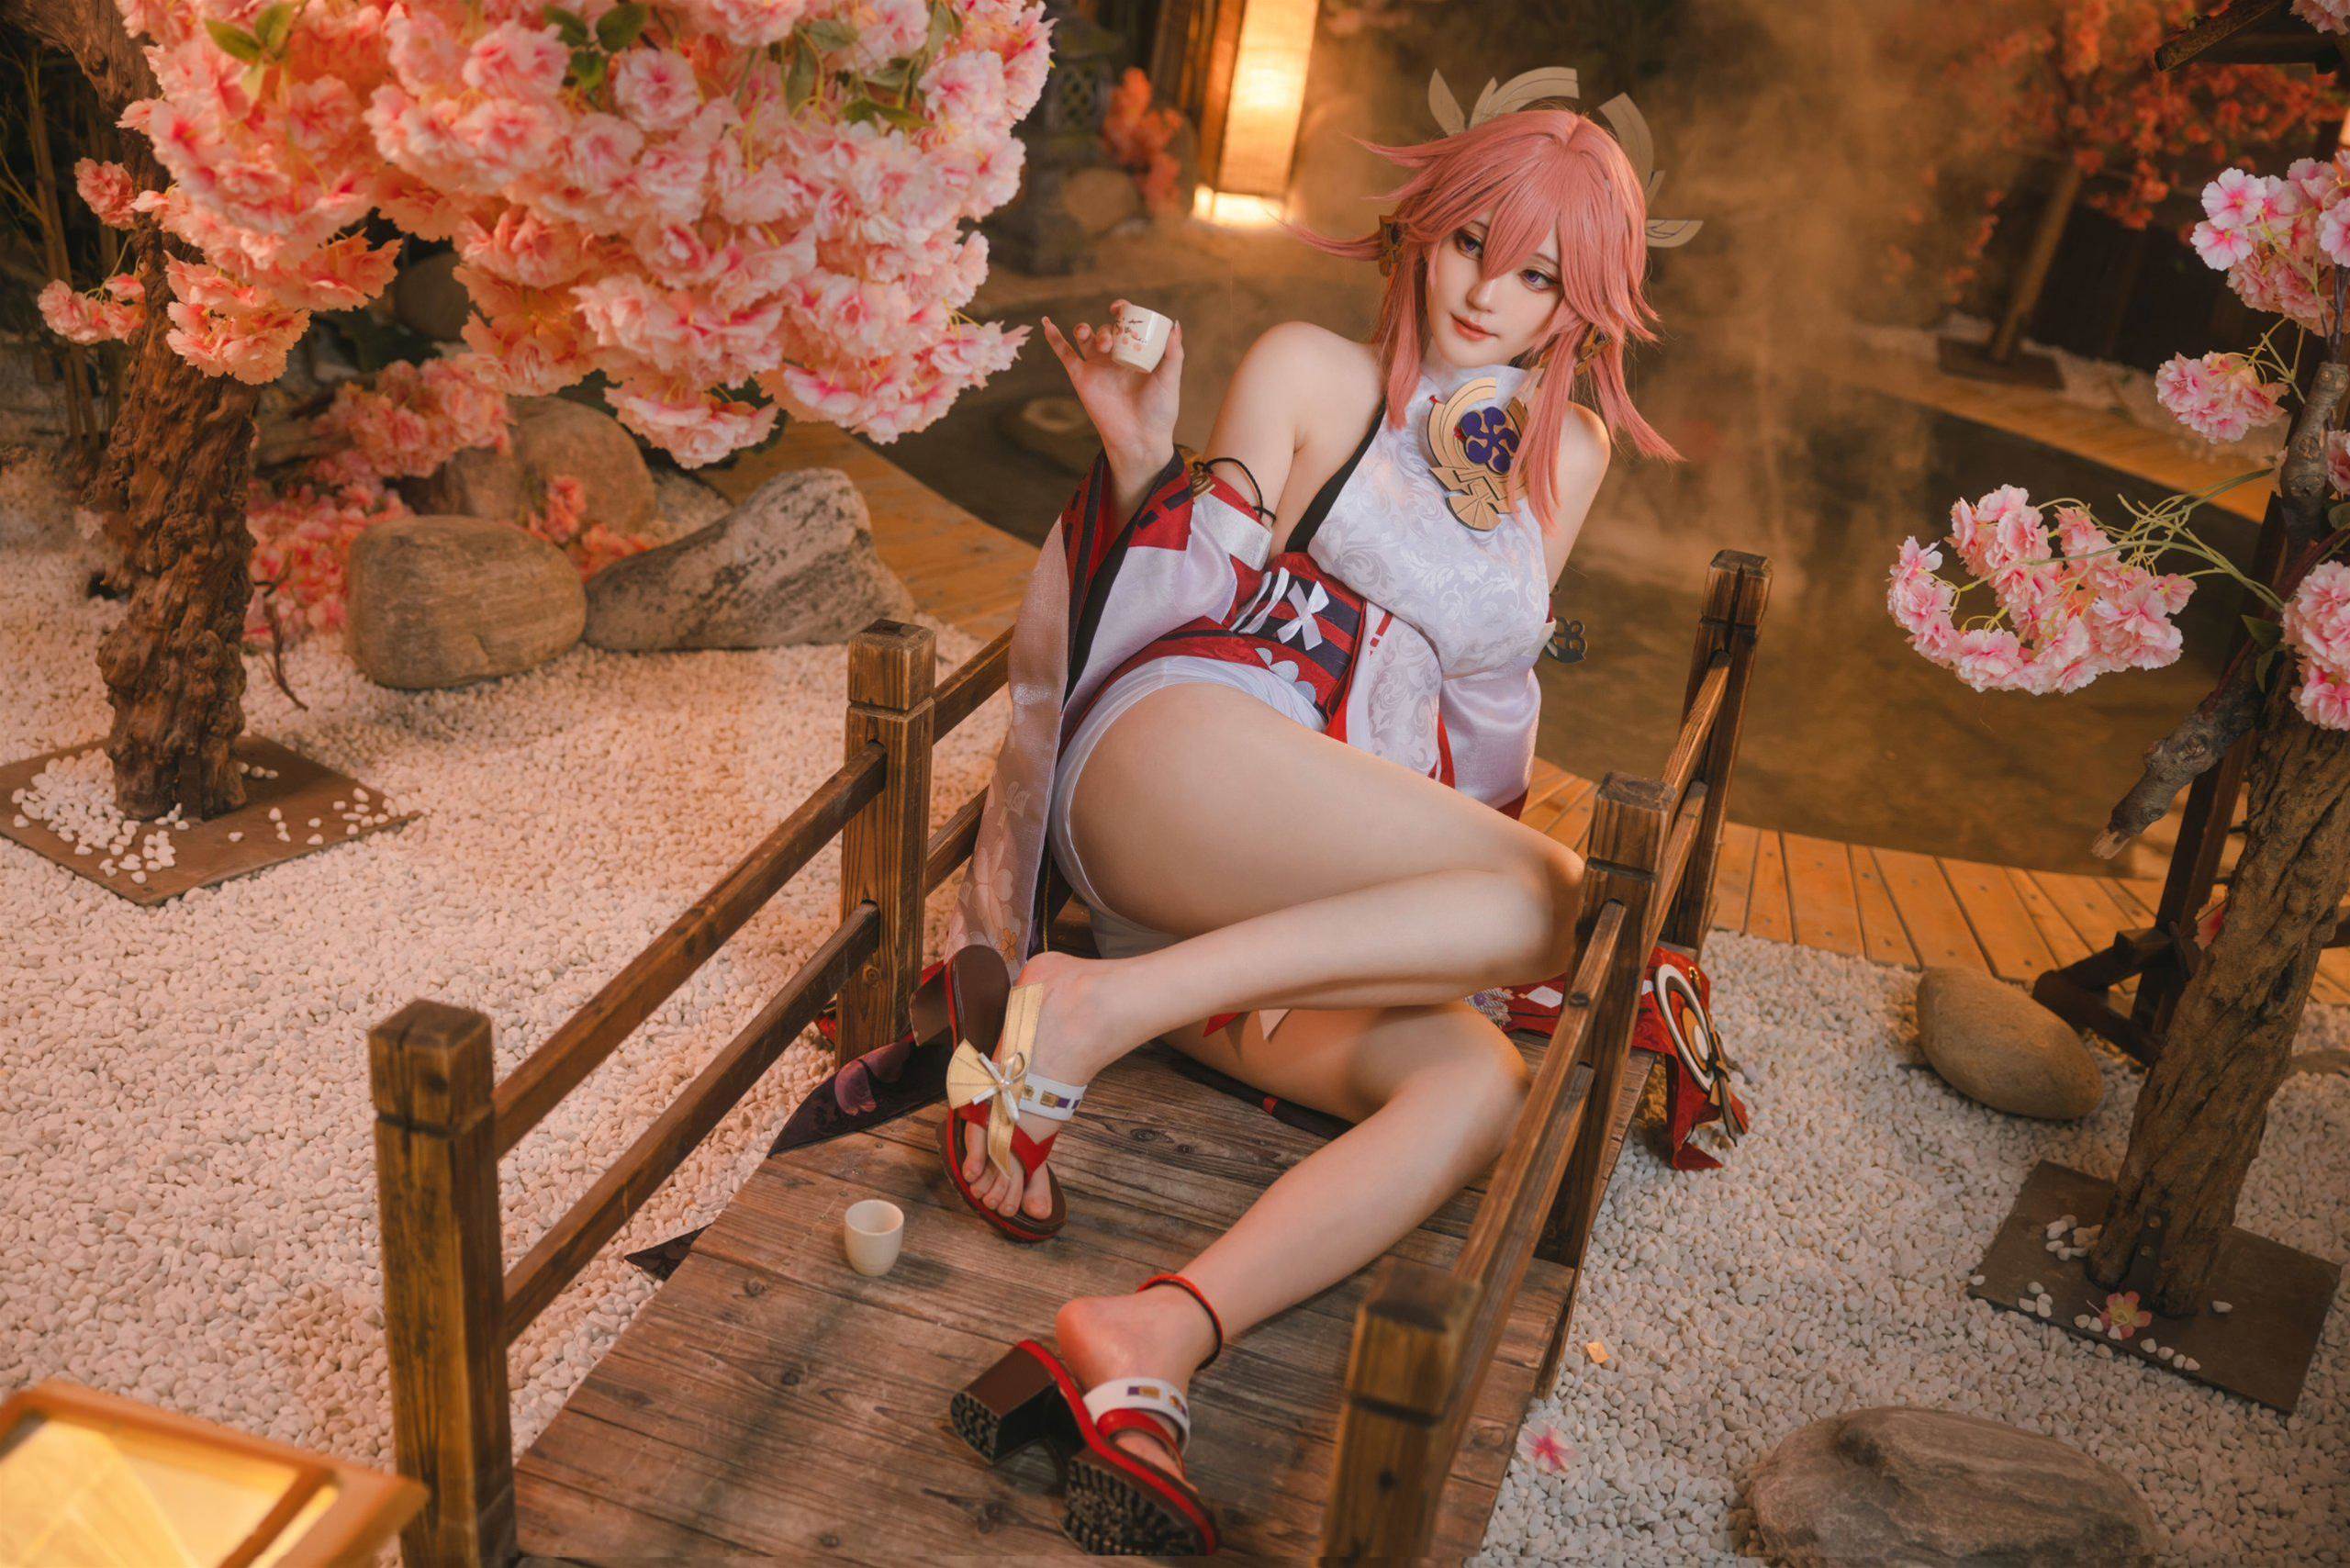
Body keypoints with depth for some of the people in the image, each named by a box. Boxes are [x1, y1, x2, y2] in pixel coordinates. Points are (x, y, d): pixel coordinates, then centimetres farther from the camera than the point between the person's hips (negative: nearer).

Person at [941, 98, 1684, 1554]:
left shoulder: (1567, 448, 24)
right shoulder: (1311, 370, 10)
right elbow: (1209, 607, 4)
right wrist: (1141, 454, -8)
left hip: (1315, 909, 5)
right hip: (1177, 756, -5)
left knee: (1484, 1087, -25)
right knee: (1555, 900, -27)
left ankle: (1153, 1341, -39)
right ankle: (1090, 1008, -30)